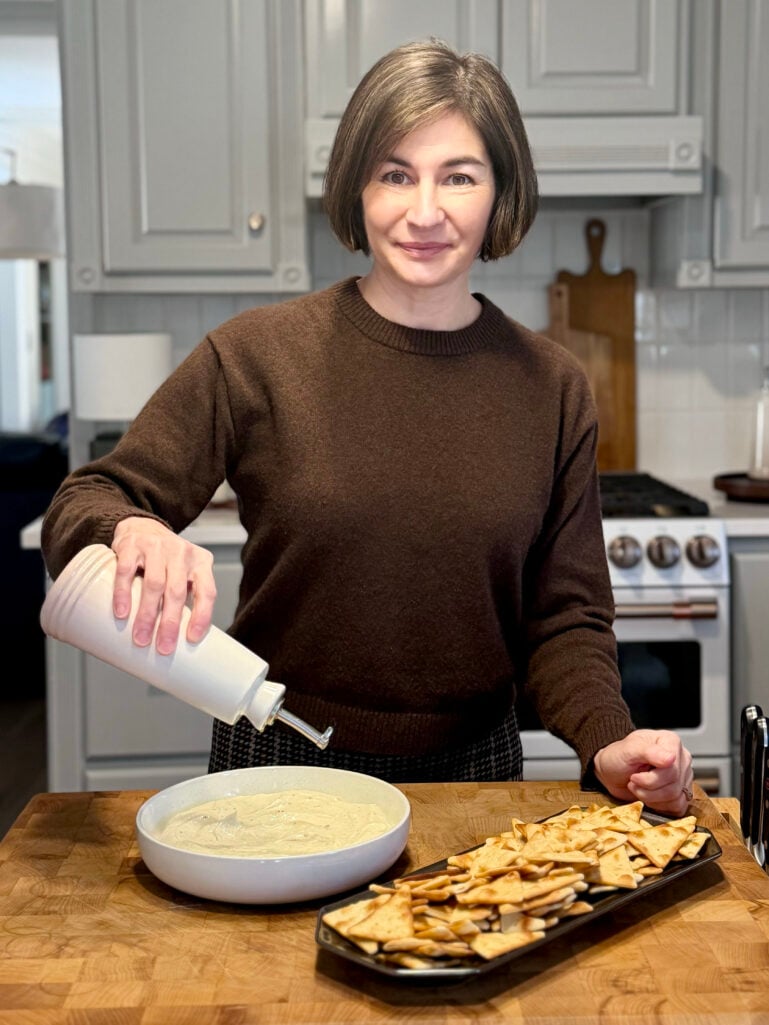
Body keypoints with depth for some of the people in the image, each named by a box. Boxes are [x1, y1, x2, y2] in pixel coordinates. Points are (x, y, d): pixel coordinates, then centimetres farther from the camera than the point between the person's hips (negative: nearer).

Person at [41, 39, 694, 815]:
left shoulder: (550, 387, -3)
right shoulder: (260, 353, -10)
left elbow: (562, 618, 1)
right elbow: (77, 509, -7)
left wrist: (607, 743, -17)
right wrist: (133, 530, -30)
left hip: (473, 773, 2)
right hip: (278, 770, -1)